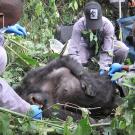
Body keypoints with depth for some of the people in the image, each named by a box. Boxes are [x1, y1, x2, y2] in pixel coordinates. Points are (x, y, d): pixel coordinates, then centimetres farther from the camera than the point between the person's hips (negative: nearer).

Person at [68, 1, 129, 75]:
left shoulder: (107, 25, -33)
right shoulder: (78, 25, -32)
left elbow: (107, 51, -34)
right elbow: (73, 50, -35)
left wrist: (103, 68, -42)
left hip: (105, 44, 0)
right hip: (87, 47, 0)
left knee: (123, 50, -29)